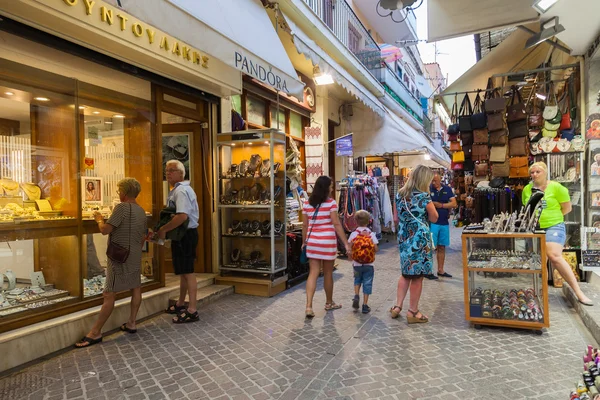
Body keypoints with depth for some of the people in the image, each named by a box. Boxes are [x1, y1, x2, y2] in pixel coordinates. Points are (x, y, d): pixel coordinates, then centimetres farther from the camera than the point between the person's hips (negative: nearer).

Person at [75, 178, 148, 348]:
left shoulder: (122, 207, -16)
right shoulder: (141, 211, 8)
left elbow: (105, 230, -18)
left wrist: (99, 219, 1)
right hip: (135, 258, 8)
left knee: (109, 295, -5)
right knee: (136, 288, 13)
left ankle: (95, 333, 1)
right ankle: (131, 323, 22)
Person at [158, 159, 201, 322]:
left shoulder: (180, 190, -17)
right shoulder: (180, 189, 17)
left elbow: (182, 216, -30)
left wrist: (163, 229, -19)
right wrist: (166, 229, 15)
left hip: (185, 235, -11)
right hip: (184, 234, 11)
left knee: (187, 272, -5)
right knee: (183, 271, 19)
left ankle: (192, 311, 3)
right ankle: (181, 304, 33)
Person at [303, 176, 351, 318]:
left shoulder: (307, 204, 5)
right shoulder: (331, 203, -8)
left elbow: (304, 225, 8)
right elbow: (336, 224, -12)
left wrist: (304, 242, 18)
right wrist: (346, 243, -9)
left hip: (312, 241, 3)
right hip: (328, 241, -3)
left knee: (313, 273, 5)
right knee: (328, 273, 12)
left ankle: (309, 306, -5)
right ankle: (329, 303, 30)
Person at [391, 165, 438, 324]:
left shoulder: (400, 194, 4)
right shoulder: (424, 197, -14)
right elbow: (434, 218, -3)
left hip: (404, 239, 6)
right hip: (419, 240, -6)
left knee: (406, 273, 20)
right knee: (417, 276, 4)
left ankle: (397, 306, 20)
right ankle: (413, 312, 14)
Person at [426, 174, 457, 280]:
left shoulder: (447, 189, 8)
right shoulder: (428, 189, -3)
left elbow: (454, 204, 1)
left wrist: (441, 205, -11)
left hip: (444, 222, 5)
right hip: (432, 222, -4)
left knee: (442, 247, 11)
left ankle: (440, 270, 22)